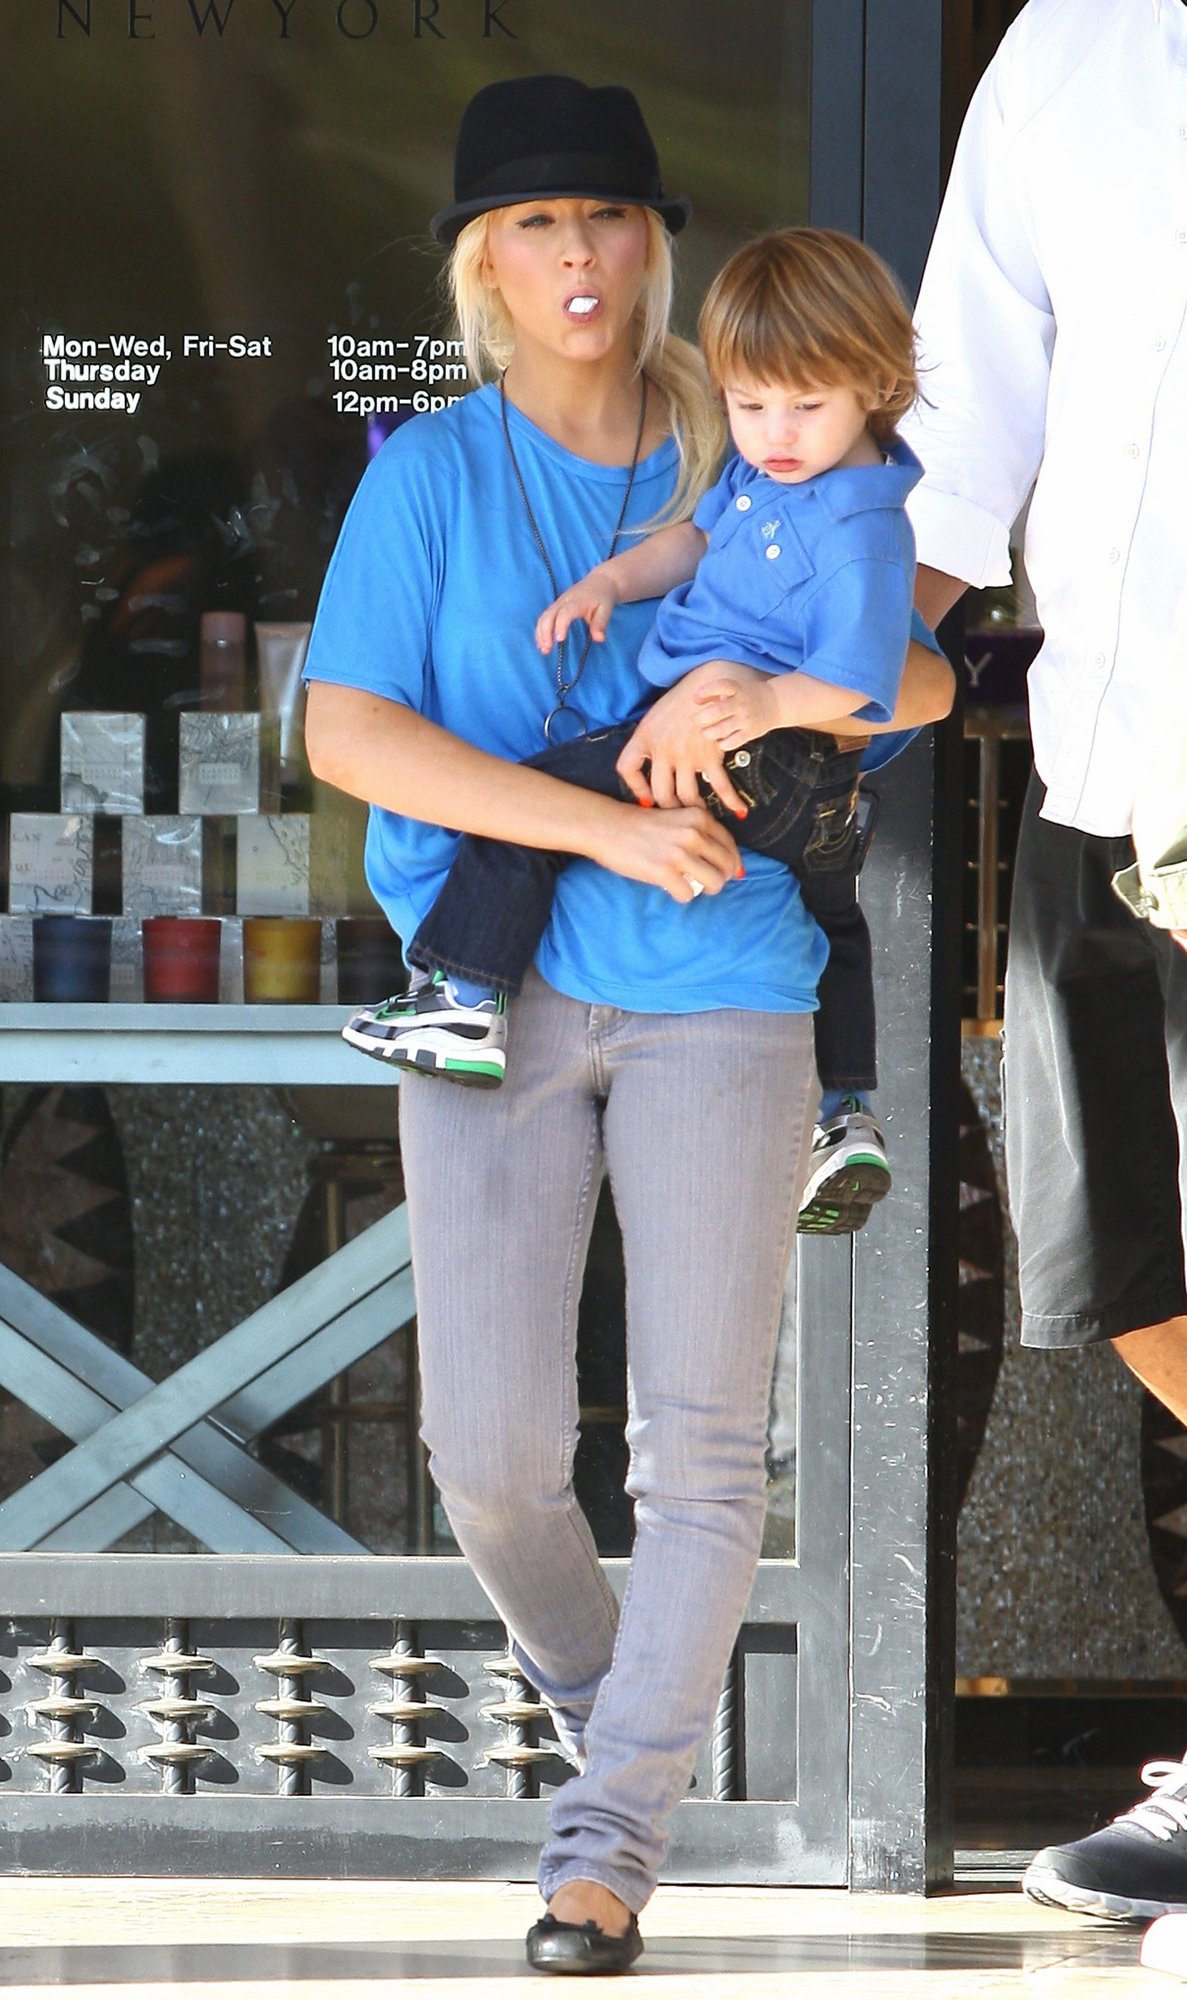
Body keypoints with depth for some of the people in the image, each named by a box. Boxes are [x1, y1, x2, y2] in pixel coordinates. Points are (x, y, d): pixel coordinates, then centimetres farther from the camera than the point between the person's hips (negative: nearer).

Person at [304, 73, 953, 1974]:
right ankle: (593, 1687, 25)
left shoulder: (738, 467, 5)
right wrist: (610, 831, -19)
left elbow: (924, 679, 1)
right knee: (493, 1448, -5)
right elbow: (349, 732, -12)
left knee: (703, 1441, -7)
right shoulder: (432, 473, 0)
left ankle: (616, 1822, 0)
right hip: (496, 984, -1)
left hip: (718, 994, 1)